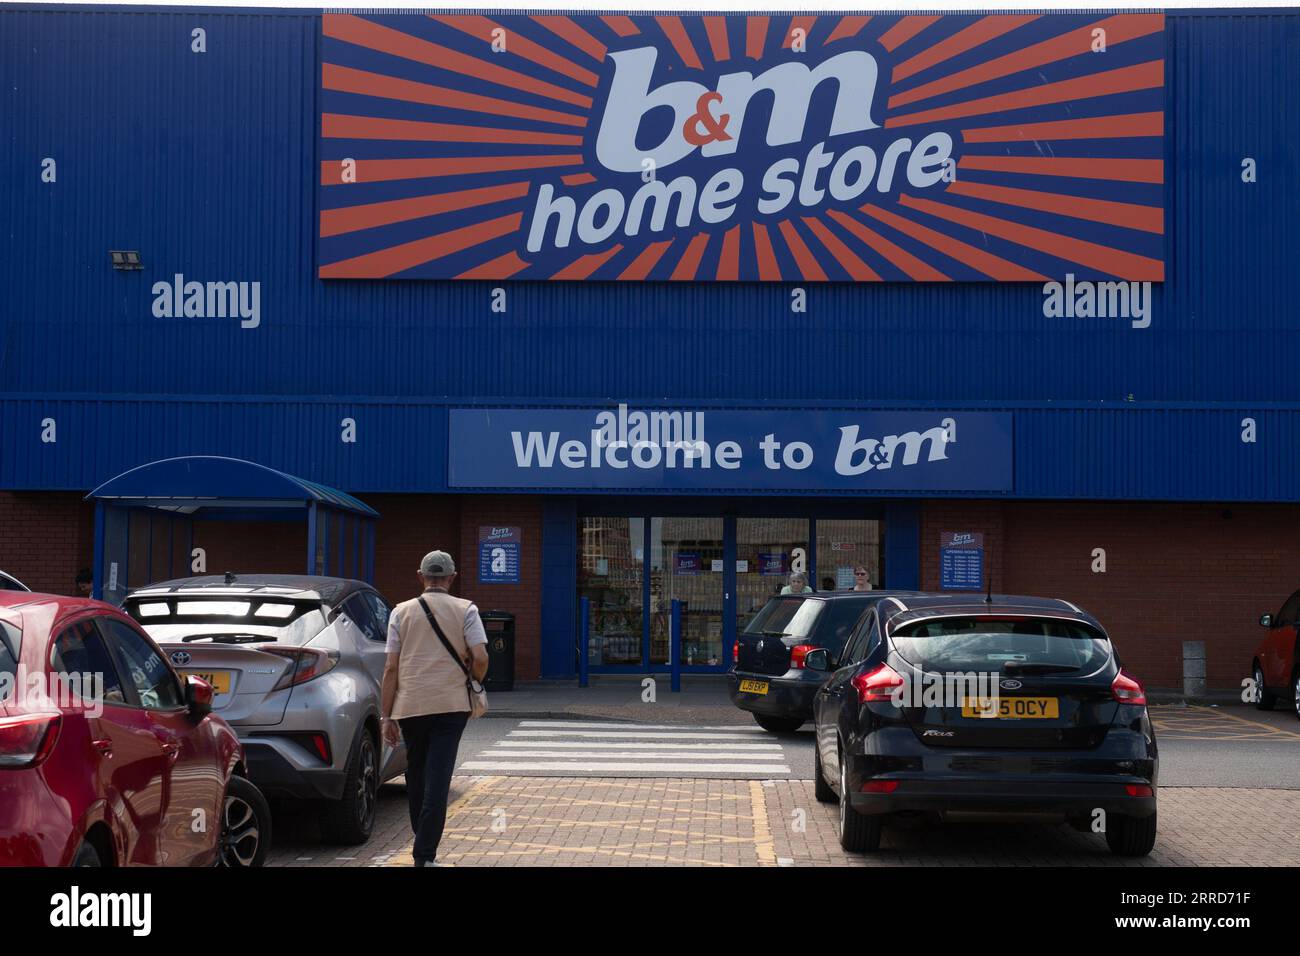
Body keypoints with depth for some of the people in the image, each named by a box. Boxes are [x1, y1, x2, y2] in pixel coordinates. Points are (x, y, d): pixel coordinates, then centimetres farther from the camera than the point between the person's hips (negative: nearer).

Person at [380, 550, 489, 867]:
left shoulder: (402, 612, 7)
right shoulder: (465, 610, 2)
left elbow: (391, 668, 3)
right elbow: (480, 658, -7)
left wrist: (387, 716, 6)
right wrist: (473, 686, 14)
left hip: (410, 706, 2)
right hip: (451, 705, -2)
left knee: (416, 775, 17)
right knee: (437, 779, -4)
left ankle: (422, 843, 28)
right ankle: (425, 854, -11)